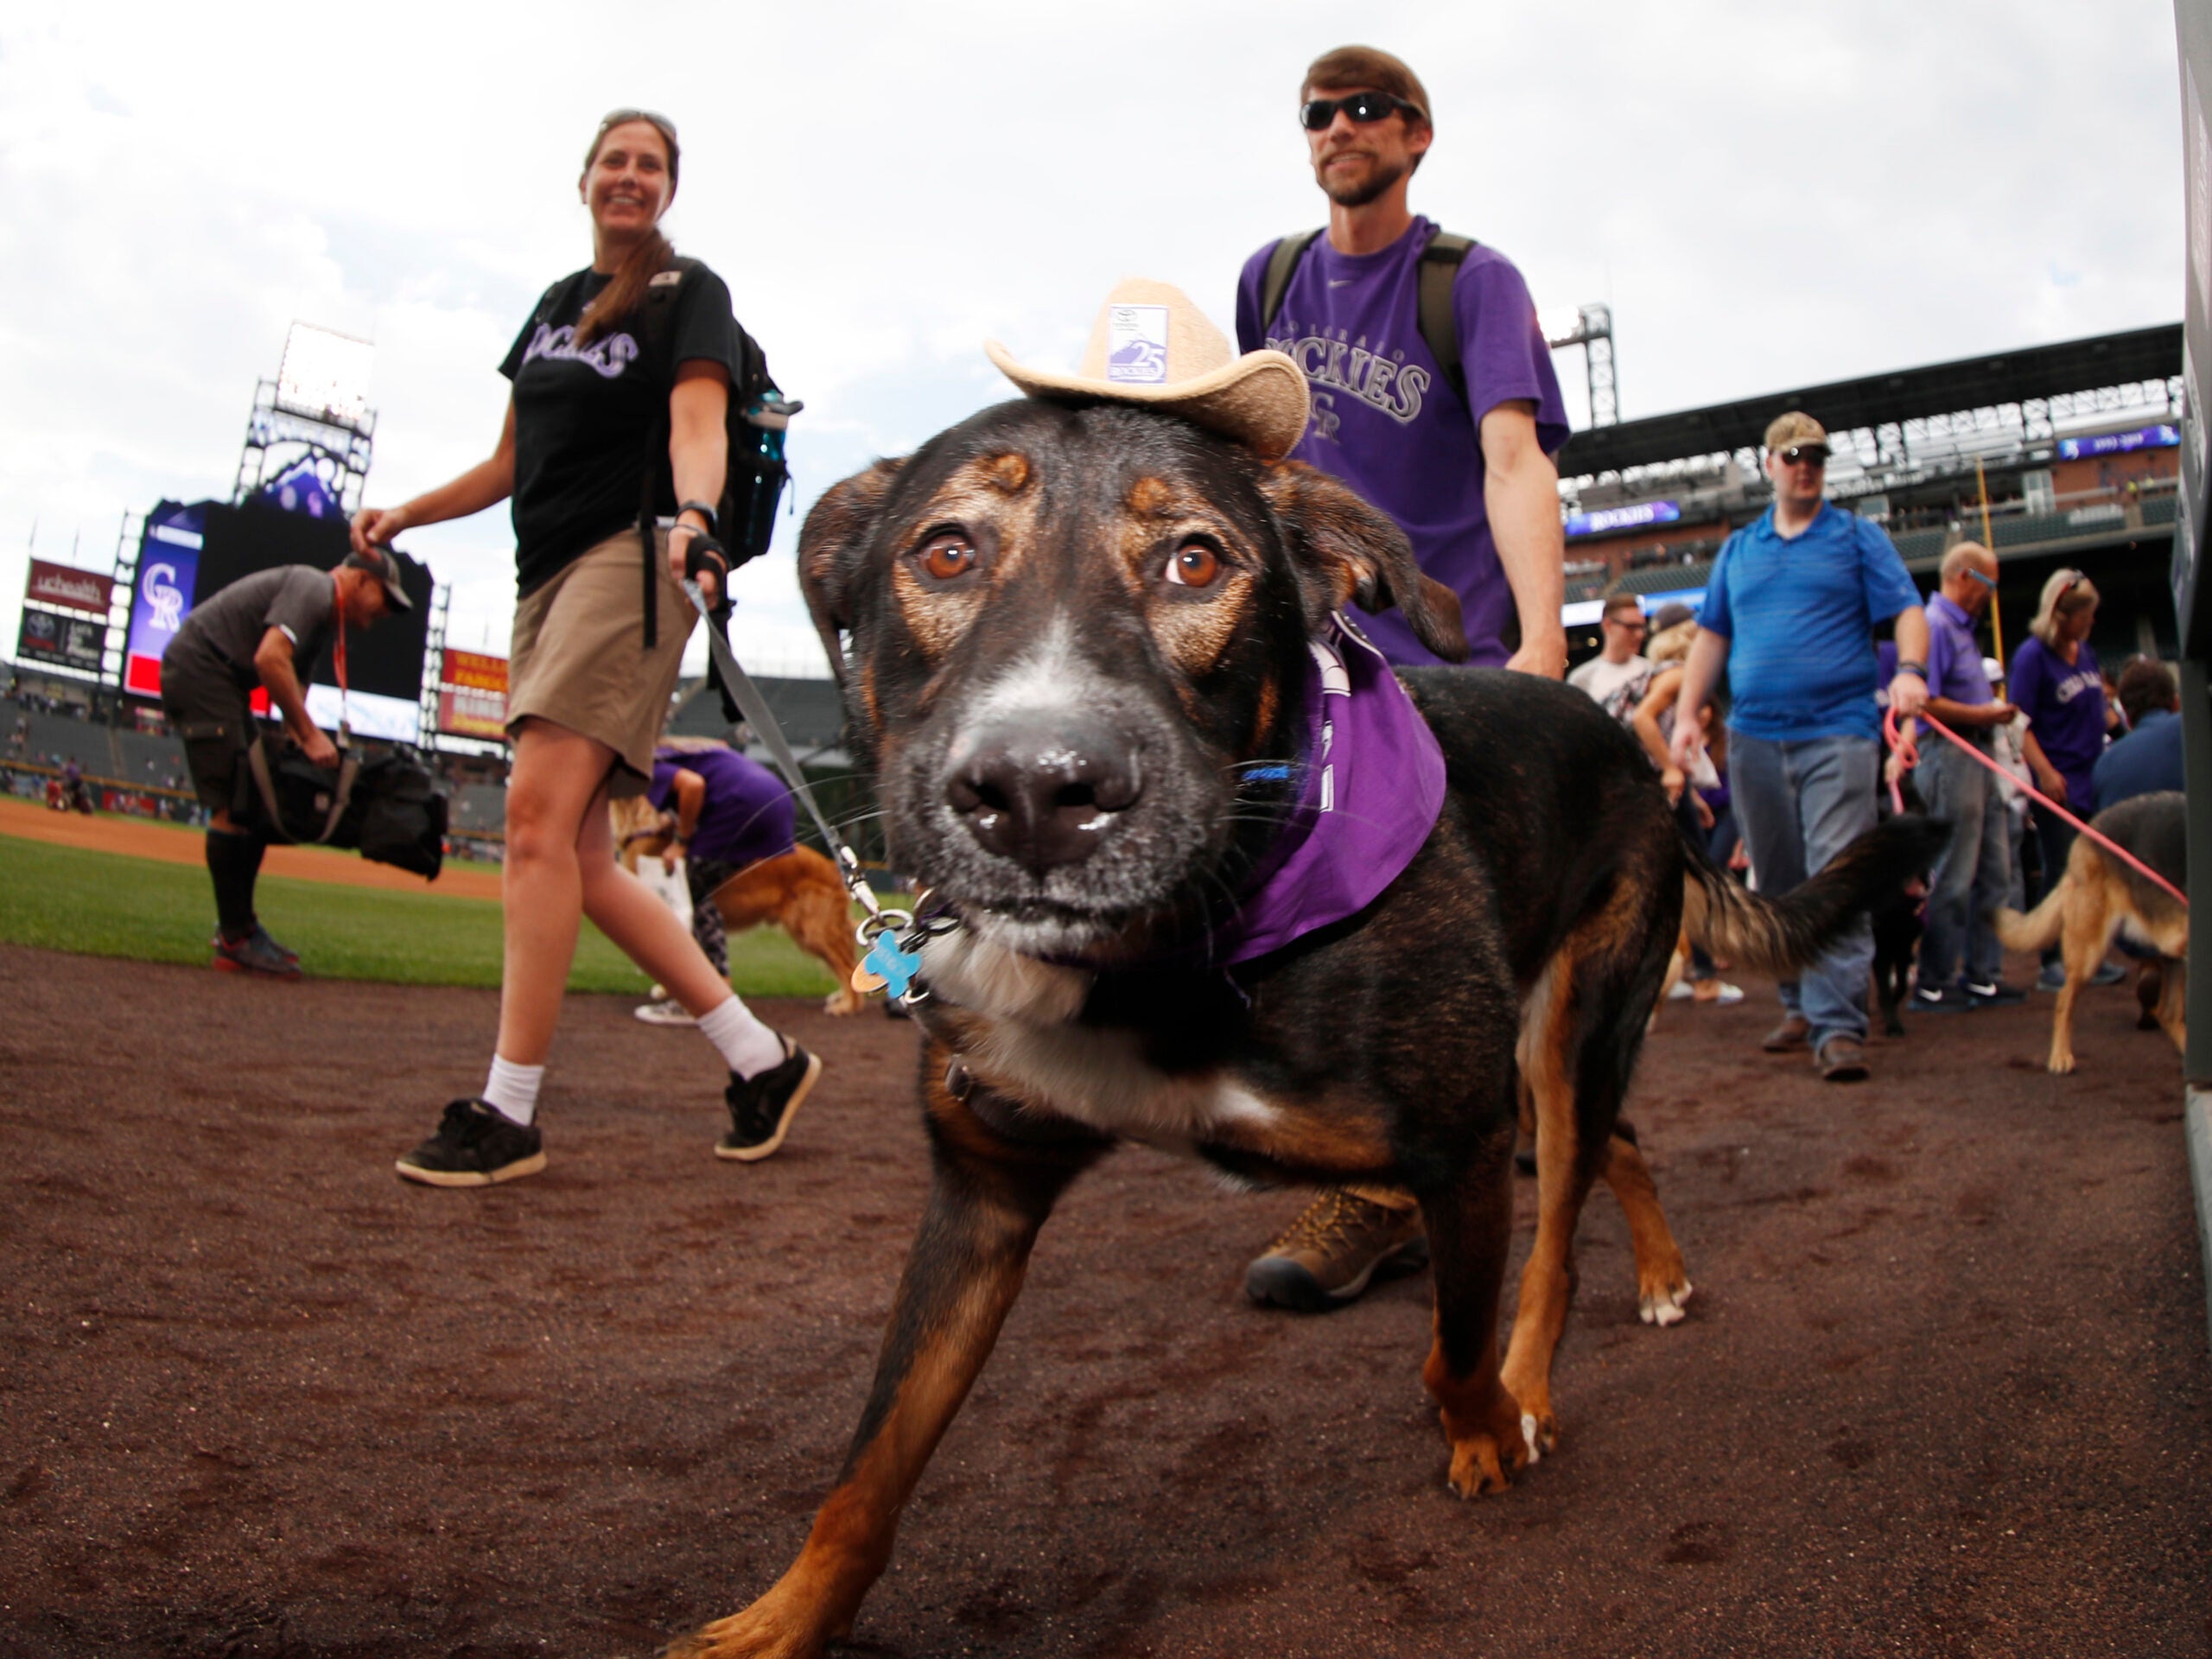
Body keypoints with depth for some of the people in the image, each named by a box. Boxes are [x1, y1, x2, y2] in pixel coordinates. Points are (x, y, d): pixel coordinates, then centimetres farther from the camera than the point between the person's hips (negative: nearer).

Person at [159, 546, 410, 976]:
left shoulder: (329, 620, 18)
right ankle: (237, 940, -11)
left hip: (225, 683, 11)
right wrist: (309, 735, -25)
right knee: (233, 807, -13)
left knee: (255, 802, 13)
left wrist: (301, 745, 0)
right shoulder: (314, 589, -13)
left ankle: (236, 928, 20)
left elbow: (295, 683, 15)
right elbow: (270, 658, -27)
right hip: (199, 669, -11)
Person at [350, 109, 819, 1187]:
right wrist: (406, 515, 13)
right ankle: (762, 1059, 9)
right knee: (577, 861, 2)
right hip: (546, 577, 8)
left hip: (628, 565, -8)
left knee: (537, 817, -19)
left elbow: (697, 422, -15)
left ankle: (509, 1113, -13)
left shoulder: (688, 294, 3)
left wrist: (693, 515, -35)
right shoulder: (557, 302, 23)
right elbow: (512, 461, 25)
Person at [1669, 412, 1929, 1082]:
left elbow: (1907, 610, 1)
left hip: (1837, 730, -4)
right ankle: (1799, 1005, 21)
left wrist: (1910, 669, -20)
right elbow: (1711, 635, 18)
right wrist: (1687, 714, 7)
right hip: (1753, 735, 4)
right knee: (1777, 882, 9)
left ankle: (1838, 1025, -15)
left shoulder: (1858, 537, 10)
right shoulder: (1737, 549, 19)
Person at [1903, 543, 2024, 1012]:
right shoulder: (1934, 626, -12)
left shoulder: (1962, 627, 20)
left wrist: (1995, 708, 8)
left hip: (1979, 754, 10)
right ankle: (1934, 985, 1)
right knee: (1952, 879, -6)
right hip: (1950, 755, -10)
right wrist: (1984, 714, -15)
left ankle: (1981, 975, 19)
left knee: (1993, 872, 12)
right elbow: (1923, 703, -20)